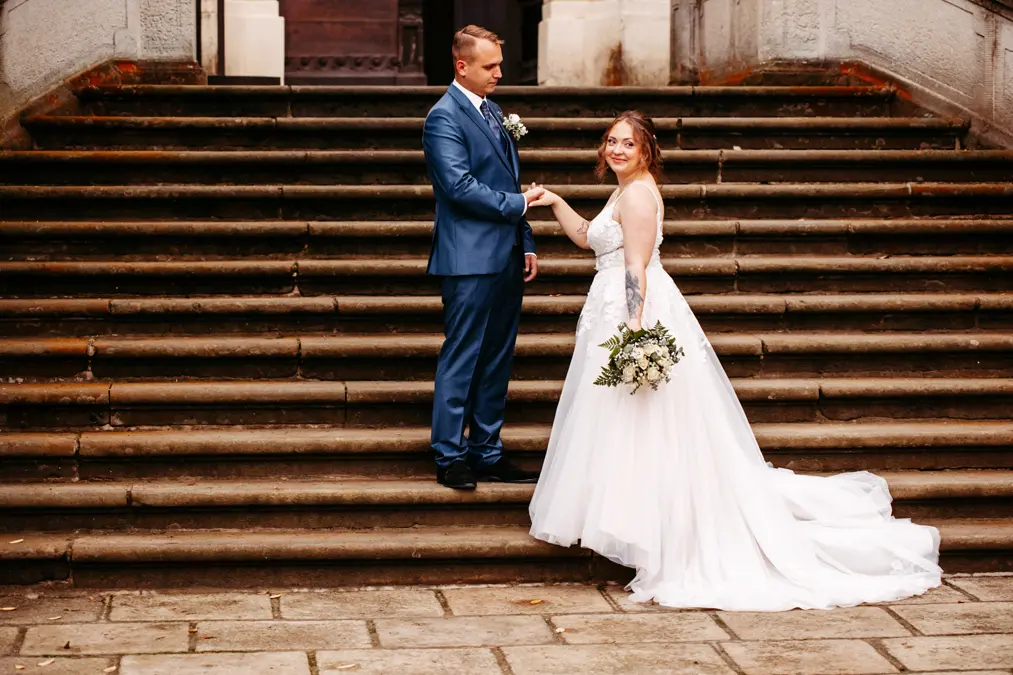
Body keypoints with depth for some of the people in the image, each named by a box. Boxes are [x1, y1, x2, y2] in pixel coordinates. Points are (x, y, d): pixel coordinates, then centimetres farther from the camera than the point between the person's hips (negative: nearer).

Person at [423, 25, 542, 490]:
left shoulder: (494, 113, 17)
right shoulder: (444, 117, -10)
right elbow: (461, 187, -18)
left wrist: (526, 243, 15)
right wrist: (518, 203, -12)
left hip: (506, 257, 8)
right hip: (471, 259, -8)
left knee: (497, 359, 11)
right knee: (462, 358, -3)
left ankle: (486, 452, 18)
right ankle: (450, 457, 4)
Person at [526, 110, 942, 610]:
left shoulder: (637, 194, -14)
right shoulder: (628, 191, 16)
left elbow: (636, 268, -21)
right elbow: (588, 238, 27)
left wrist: (635, 327, -26)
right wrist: (555, 204, 19)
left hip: (634, 309, -11)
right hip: (615, 309, 11)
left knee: (640, 432, -6)